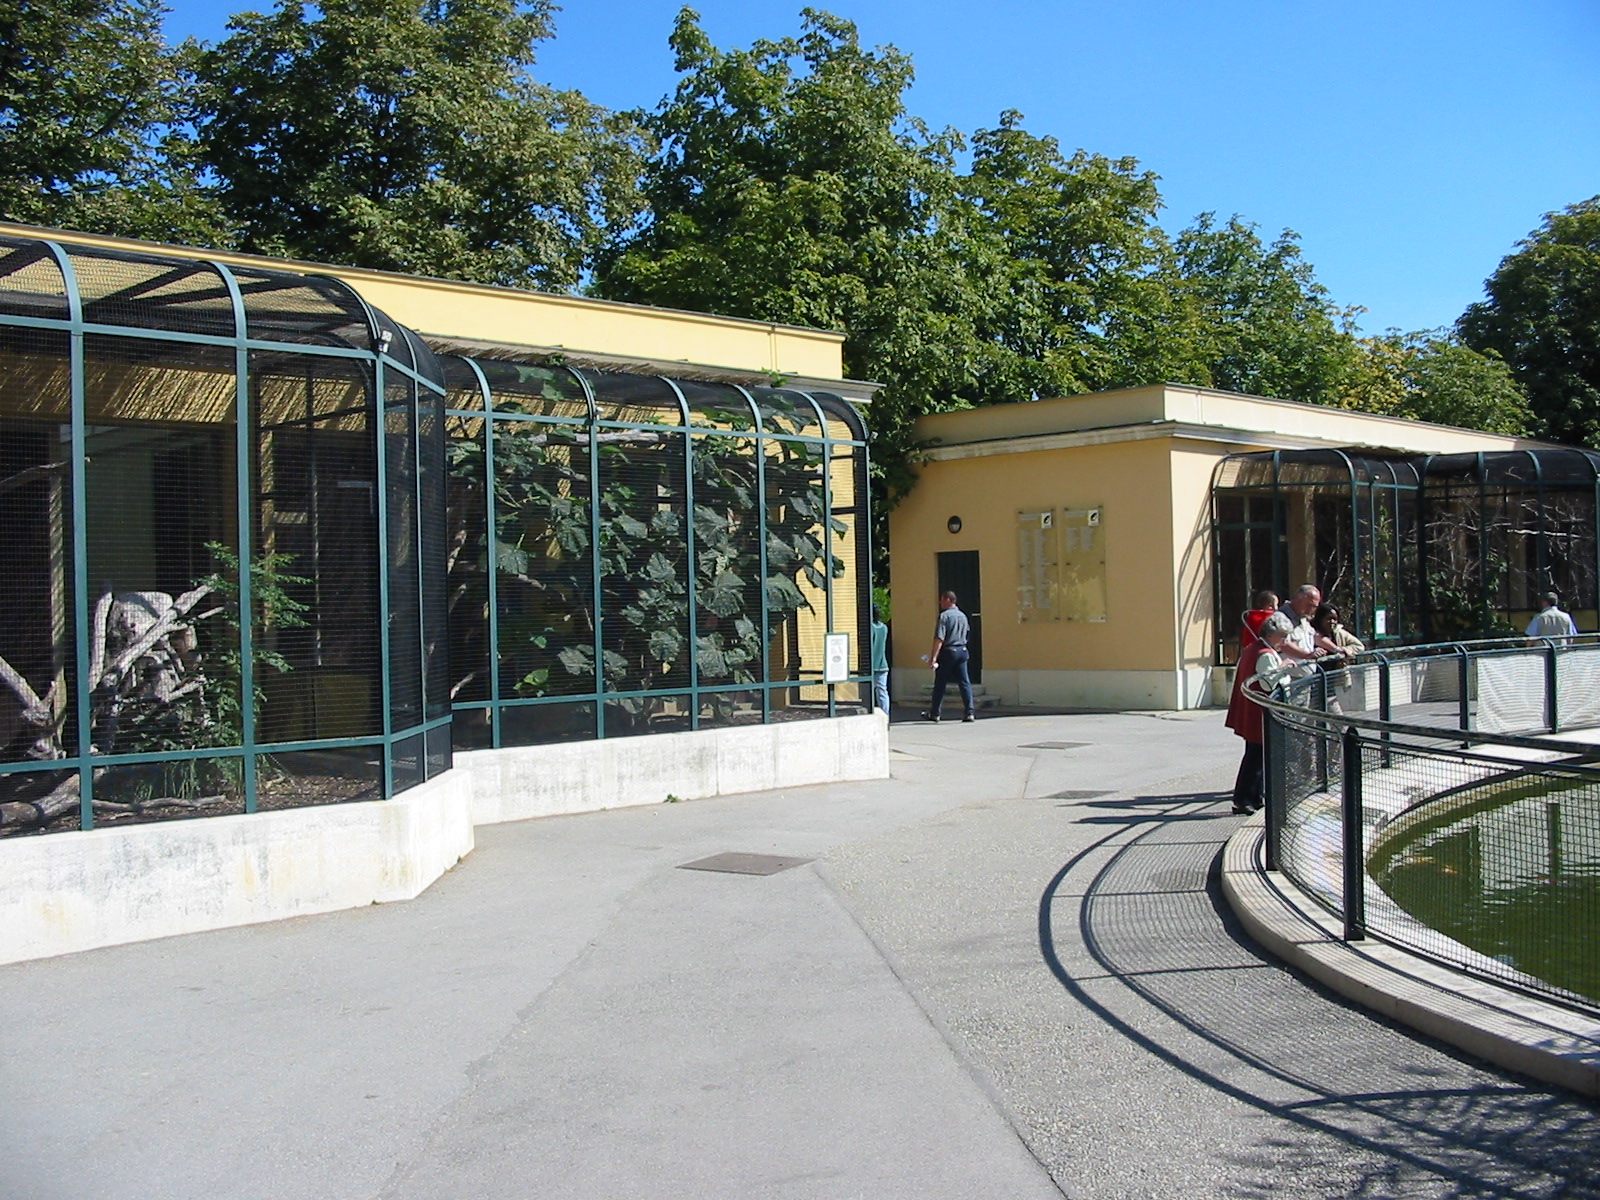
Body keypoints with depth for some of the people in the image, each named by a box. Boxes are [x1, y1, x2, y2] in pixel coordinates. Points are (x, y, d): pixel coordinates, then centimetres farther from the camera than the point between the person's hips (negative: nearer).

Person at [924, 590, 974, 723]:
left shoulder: (945, 615, -11)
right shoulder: (963, 616, 12)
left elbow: (939, 638, -17)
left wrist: (933, 656, -19)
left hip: (948, 652, -6)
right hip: (962, 651, 6)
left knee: (940, 683, 4)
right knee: (964, 682, 4)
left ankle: (934, 713, 12)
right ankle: (969, 712, -3)